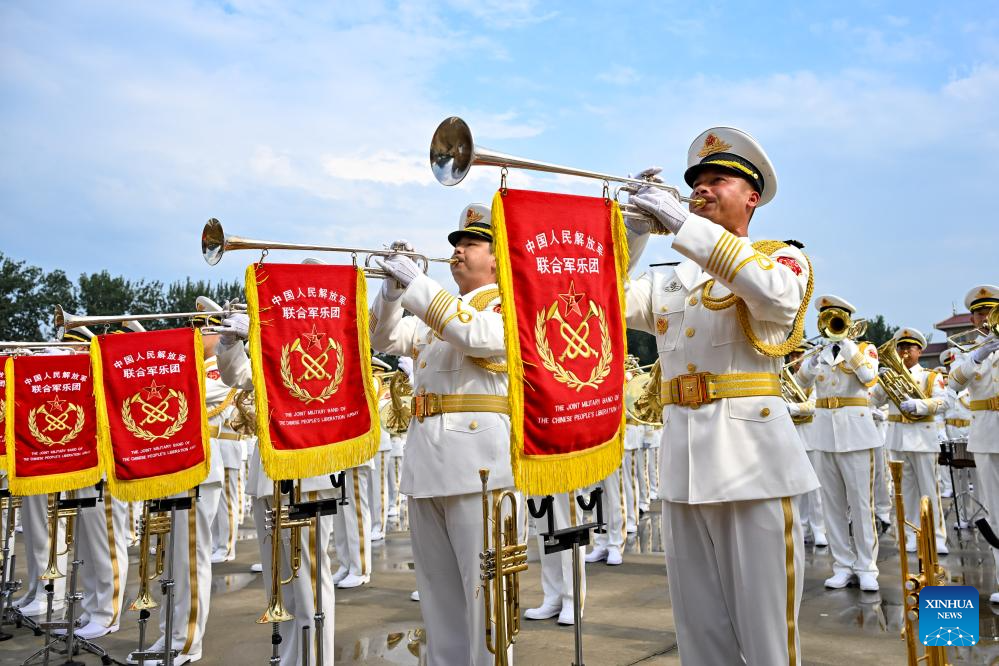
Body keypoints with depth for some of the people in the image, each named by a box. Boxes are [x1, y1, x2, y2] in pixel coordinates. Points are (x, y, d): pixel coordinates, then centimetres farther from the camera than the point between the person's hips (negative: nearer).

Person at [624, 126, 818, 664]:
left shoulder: (782, 257, 6)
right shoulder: (672, 280, 20)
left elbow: (776, 292, -18)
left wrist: (683, 223, -19)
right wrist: (636, 228, 1)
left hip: (751, 456, -4)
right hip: (682, 458, 5)